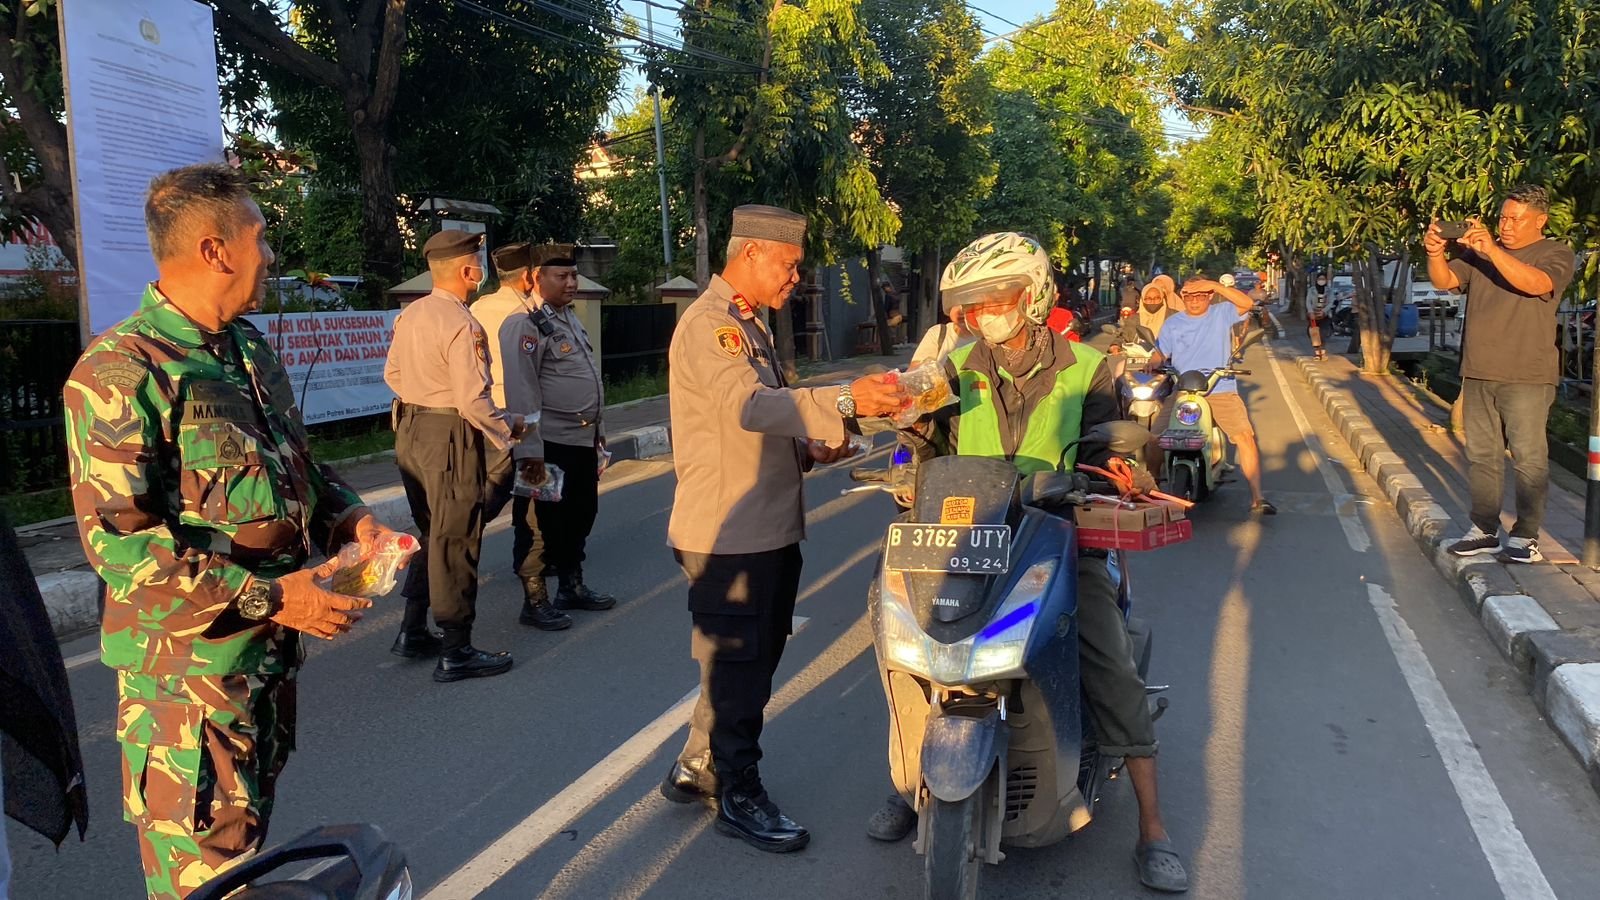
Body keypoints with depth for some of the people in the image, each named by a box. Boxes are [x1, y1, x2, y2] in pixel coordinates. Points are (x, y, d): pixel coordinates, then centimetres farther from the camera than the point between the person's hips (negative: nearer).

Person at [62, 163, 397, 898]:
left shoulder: (250, 349, 9)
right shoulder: (120, 373, -19)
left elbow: (296, 462, 21)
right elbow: (118, 541, -23)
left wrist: (350, 517, 1)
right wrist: (267, 597, -24)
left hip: (273, 645, 8)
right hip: (189, 662, -8)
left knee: (248, 834, 23)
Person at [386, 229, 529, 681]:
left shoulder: (410, 314, 7)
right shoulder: (462, 325, -20)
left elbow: (392, 374, 16)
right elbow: (474, 402, -22)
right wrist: (508, 427, -7)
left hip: (410, 432, 9)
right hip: (450, 439, -9)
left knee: (432, 534, 22)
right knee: (455, 541, 1)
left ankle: (412, 631, 29)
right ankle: (456, 652, 10)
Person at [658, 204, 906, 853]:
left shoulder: (749, 325, 19)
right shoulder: (709, 325, -15)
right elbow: (749, 405, -33)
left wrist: (812, 448, 6)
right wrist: (845, 401, -43)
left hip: (770, 528, 10)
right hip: (728, 532, -10)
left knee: (754, 655, 18)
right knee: (738, 663, 1)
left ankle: (696, 768, 33)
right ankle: (738, 794, 15)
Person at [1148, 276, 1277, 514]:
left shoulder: (1222, 313, 7)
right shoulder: (1172, 323, 15)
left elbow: (1246, 303, -10)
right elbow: (1160, 352, 9)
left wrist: (1215, 285, -18)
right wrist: (1151, 364, -14)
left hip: (1221, 390, -2)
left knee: (1245, 436, -16)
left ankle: (1257, 498, -11)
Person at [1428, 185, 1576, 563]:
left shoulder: (1556, 253, 0)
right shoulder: (1480, 253, 14)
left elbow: (1535, 283, -21)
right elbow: (1445, 281, 2)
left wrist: (1492, 251, -31)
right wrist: (1435, 254, -19)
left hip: (1527, 377, -5)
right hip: (1478, 374, 5)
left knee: (1529, 458, -4)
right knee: (1481, 455, 9)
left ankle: (1525, 536, 3)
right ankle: (1484, 529, 18)